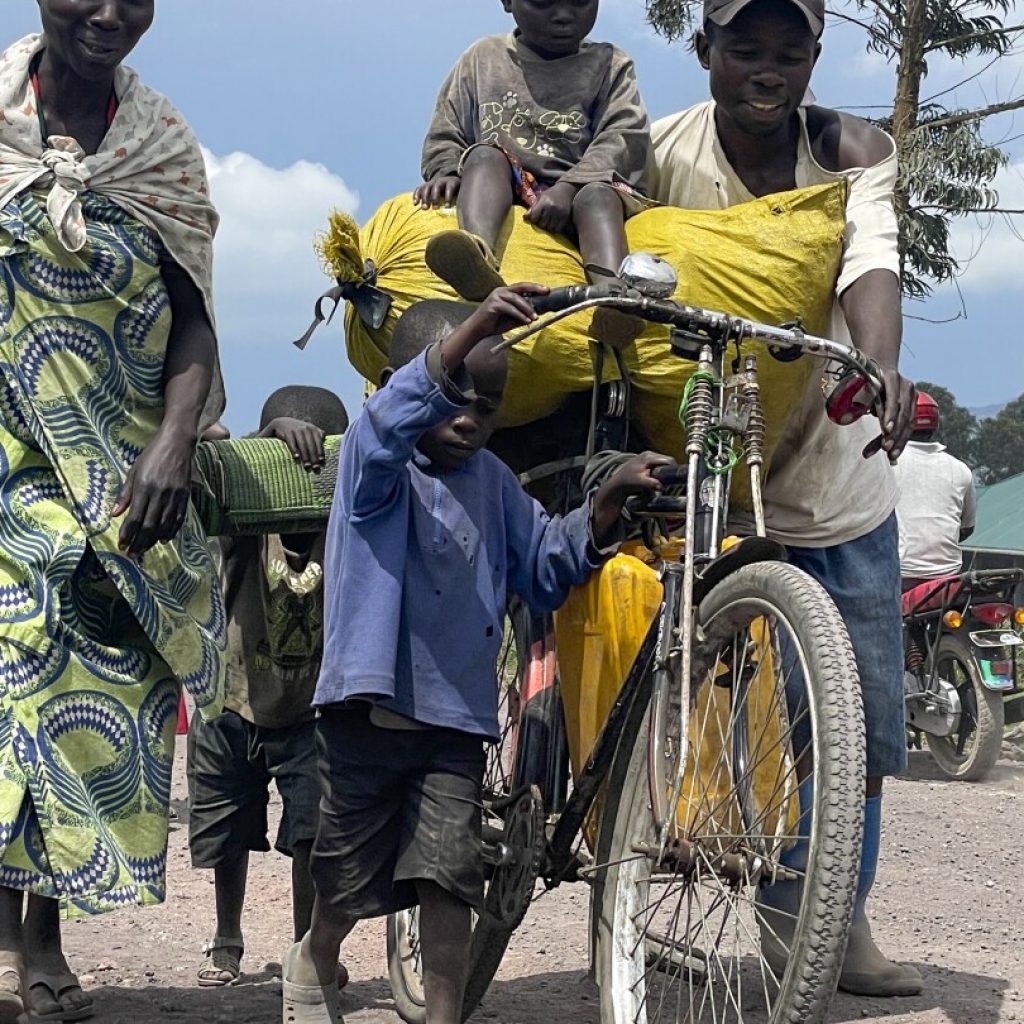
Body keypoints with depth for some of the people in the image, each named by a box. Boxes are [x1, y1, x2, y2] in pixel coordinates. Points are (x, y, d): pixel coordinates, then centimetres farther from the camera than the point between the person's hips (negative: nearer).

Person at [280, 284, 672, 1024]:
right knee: (349, 878, 13)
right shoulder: (375, 459, -7)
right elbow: (398, 413, -29)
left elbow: (548, 566, 11)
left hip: (457, 716, 3)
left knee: (449, 878, -6)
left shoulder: (494, 483, 11)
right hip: (370, 706, -3)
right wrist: (472, 329, -46)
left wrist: (610, 500, -7)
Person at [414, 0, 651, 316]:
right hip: (502, 192, 1)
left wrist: (569, 187, -21)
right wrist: (447, 173, -8)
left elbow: (625, 138, -3)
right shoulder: (483, 59, 17)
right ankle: (479, 258, -59)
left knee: (597, 194, -32)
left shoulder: (610, 66, 13)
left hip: (577, 193, -1)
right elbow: (445, 136, 17)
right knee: (486, 154, -28)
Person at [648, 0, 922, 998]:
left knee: (863, 716, 6)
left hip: (837, 478, 2)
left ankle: (845, 917, 22)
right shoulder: (658, 154, -11)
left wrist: (880, 365, -48)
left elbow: (870, 259, -29)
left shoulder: (853, 151, -11)